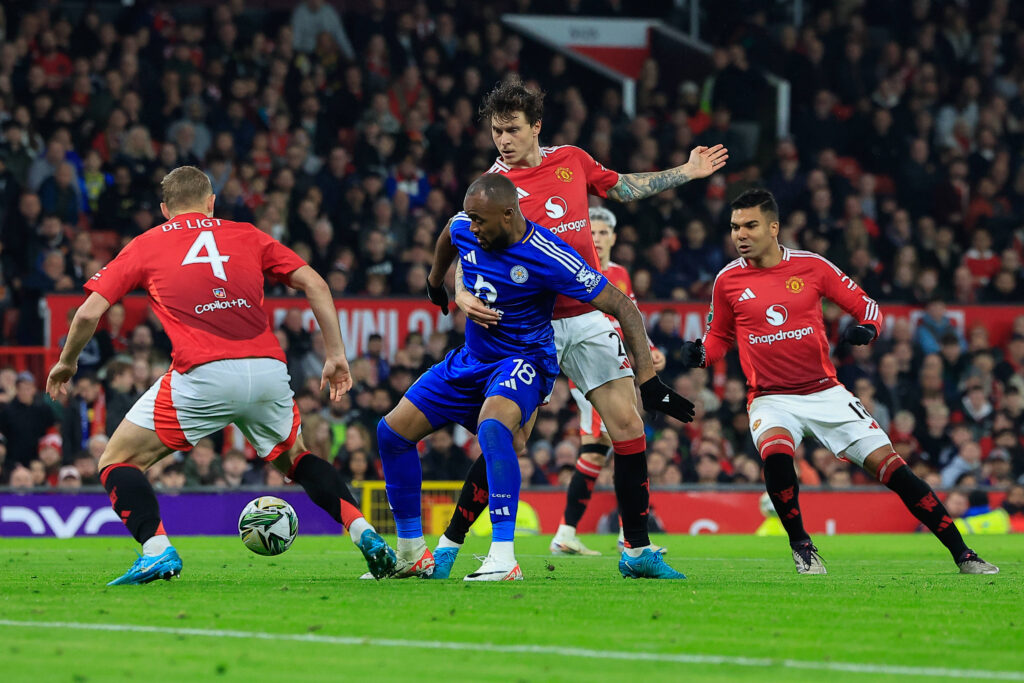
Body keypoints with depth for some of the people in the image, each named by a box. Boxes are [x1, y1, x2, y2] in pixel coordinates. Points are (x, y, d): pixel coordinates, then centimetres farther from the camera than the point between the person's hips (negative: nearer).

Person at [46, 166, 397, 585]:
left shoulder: (144, 246, 17)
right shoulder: (246, 236, 22)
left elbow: (89, 312, 12)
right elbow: (315, 285, 13)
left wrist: (66, 363, 28)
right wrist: (335, 355, 16)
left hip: (203, 377, -3)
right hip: (269, 371, 3)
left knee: (117, 461, 11)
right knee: (294, 458, 31)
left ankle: (157, 551, -11)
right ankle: (364, 533, 14)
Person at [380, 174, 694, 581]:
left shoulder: (547, 258, -25)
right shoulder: (464, 229, -7)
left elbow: (622, 306, -21)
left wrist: (648, 378, -26)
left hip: (523, 362, -7)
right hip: (471, 360, 7)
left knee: (492, 425, -38)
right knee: (392, 430, 2)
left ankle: (504, 561, -42)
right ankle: (412, 554, 14)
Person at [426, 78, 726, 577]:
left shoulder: (572, 161, 7)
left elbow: (622, 188, 25)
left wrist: (687, 172, 27)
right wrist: (462, 294, -30)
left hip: (587, 318, 4)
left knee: (627, 424, -3)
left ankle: (636, 549, 6)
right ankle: (449, 545, 1)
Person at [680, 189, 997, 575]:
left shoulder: (811, 266, -1)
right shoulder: (727, 280, 1)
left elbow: (866, 306, 7)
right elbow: (720, 336, 16)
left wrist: (866, 329, -15)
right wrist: (700, 355, -5)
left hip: (825, 393, 1)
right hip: (770, 398, -1)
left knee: (889, 465, -7)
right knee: (775, 454, -34)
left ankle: (962, 554, 1)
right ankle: (801, 544, -9)